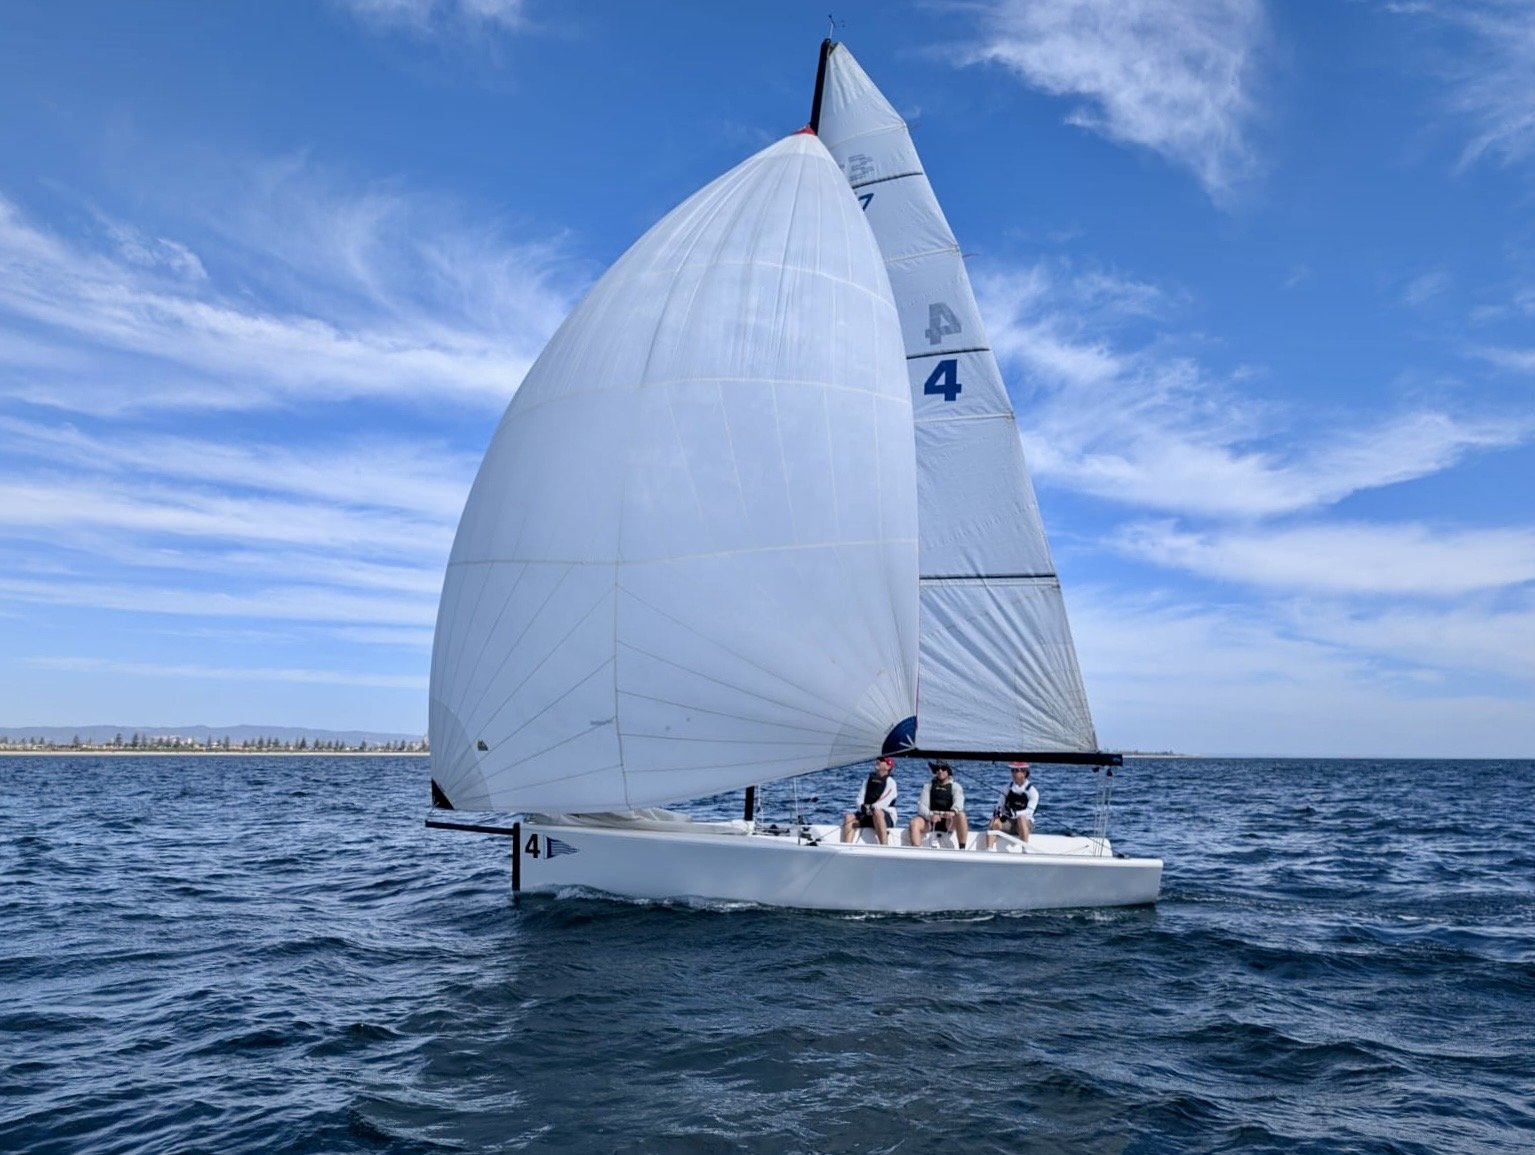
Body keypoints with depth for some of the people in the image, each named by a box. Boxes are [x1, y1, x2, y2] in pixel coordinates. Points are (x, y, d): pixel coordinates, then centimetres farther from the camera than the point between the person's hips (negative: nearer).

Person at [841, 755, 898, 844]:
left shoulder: (890, 782, -2)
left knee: (877, 813, -40)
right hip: (867, 814, 6)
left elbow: (884, 801, -15)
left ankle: (885, 847, -41)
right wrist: (862, 807, -13)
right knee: (848, 817, -18)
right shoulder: (868, 779, 16)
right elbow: (860, 798, 9)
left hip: (886, 816, -6)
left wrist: (872, 808, -30)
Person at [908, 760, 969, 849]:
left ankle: (962, 849, -30)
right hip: (930, 821, 1)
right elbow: (922, 805, -1)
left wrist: (953, 811, -39)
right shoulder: (928, 786, 13)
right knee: (914, 823, -29)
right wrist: (930, 815, -24)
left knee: (961, 815, -33)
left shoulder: (956, 787, 8)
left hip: (949, 822, -1)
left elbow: (959, 801, -14)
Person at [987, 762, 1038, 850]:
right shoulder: (1008, 787, 7)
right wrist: (997, 812, -16)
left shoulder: (1032, 790, -5)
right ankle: (989, 851, -36)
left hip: (1026, 823, -3)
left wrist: (1014, 813, -29)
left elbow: (1029, 811, -14)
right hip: (1008, 822, 4)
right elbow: (1000, 805, 7)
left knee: (1021, 818, -37)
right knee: (994, 823, -25)